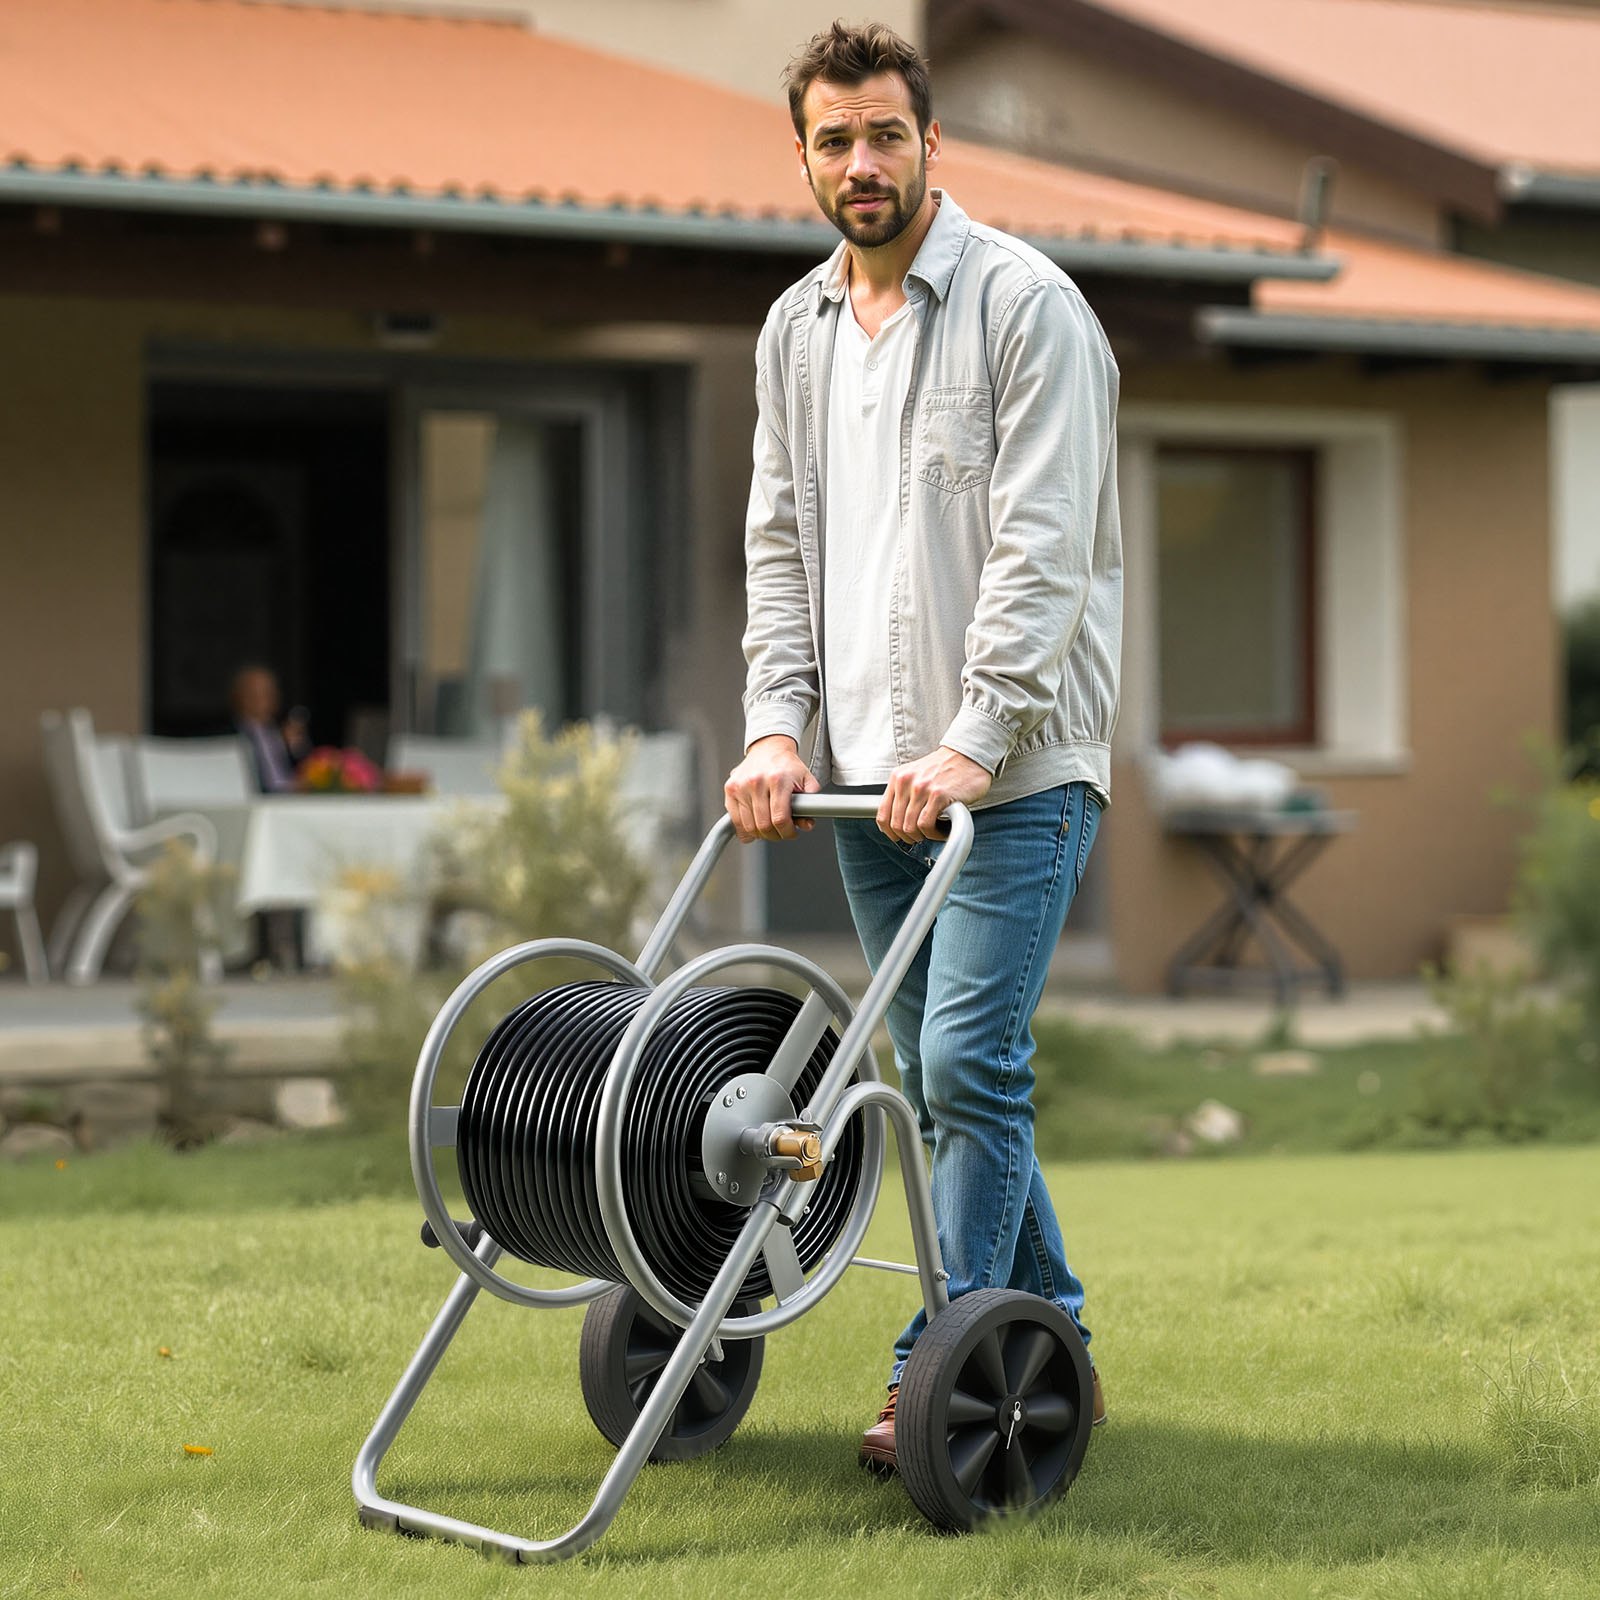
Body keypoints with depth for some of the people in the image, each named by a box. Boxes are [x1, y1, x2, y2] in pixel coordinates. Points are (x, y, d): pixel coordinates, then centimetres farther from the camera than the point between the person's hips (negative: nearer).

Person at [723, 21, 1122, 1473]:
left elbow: (1042, 551, -16)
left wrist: (973, 745, -22)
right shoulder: (795, 331, 12)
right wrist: (777, 726, 1)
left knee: (966, 1061, -12)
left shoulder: (1025, 305, -10)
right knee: (942, 1075, 11)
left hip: (1016, 766, -7)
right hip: (870, 769, 7)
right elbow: (781, 545, 14)